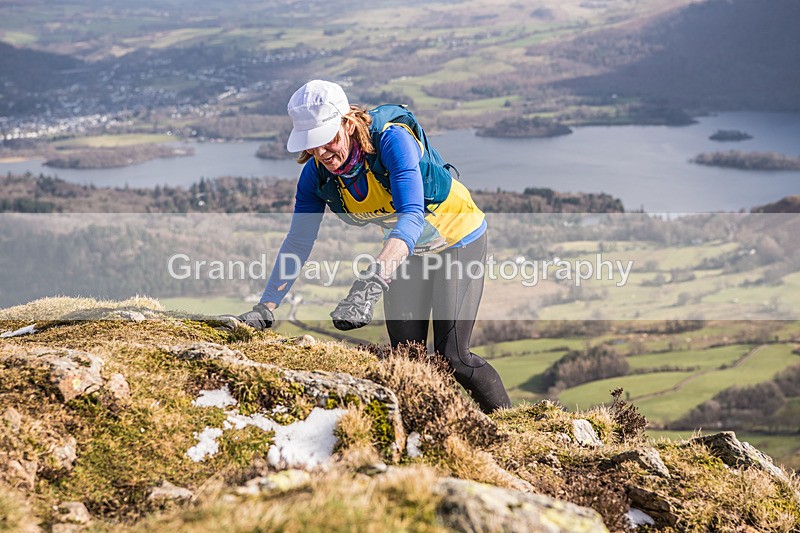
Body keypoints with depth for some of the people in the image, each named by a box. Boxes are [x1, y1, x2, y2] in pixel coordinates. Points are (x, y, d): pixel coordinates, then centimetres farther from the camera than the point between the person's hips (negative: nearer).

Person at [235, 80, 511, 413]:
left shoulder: (393, 139, -35)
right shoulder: (316, 173, -17)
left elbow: (412, 216, -47)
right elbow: (298, 242, -12)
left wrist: (371, 284, -61)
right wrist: (266, 307, -25)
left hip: (458, 241, -5)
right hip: (405, 249, 6)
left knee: (451, 356, -9)